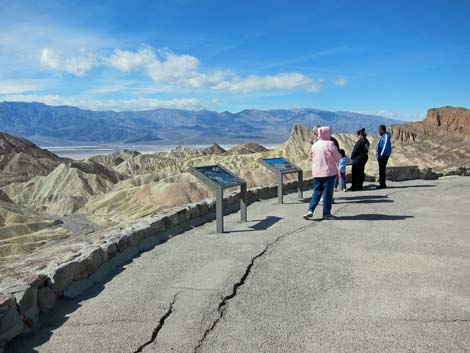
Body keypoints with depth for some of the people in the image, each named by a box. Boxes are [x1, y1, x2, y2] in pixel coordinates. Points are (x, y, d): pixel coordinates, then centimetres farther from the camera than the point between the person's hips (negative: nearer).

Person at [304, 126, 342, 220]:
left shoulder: (314, 145, 4)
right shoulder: (330, 144, -11)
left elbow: (311, 157, 15)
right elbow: (338, 157, -7)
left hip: (316, 173, 5)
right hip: (328, 171, -5)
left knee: (317, 192, 11)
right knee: (328, 192, 4)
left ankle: (310, 210, -1)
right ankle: (326, 213, 9)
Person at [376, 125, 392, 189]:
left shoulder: (386, 136, -10)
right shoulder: (383, 136, 20)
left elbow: (385, 146, -18)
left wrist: (381, 154, -20)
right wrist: (378, 155, 15)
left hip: (384, 155, -10)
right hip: (381, 156, 10)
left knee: (382, 170, -10)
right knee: (381, 170, 10)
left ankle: (383, 184, -9)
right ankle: (382, 184, 14)